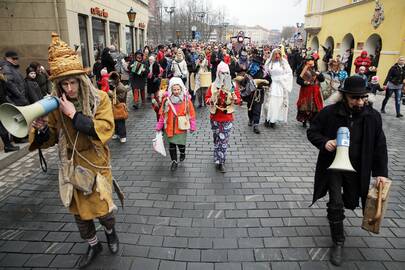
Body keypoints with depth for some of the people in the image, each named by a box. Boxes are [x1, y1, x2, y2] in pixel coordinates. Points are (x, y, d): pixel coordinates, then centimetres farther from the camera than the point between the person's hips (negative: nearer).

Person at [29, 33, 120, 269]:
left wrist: (74, 115, -28)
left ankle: (111, 232, 43)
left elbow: (104, 130, -25)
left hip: (96, 165, -3)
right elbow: (49, 139, 2)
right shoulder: (55, 104, -4)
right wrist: (41, 130, -21)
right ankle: (93, 245, 43)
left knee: (103, 208, 7)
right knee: (79, 211, 17)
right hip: (71, 167, 4)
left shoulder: (99, 98, -13)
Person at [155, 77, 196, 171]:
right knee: (171, 145, 7)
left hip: (181, 127, -1)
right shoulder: (167, 100, -6)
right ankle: (174, 162, 26)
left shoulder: (186, 100, -8)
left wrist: (192, 126, 0)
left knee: (180, 143, 2)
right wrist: (159, 126, 5)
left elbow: (191, 113, -2)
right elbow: (162, 114, 1)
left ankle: (182, 153, 38)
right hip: (170, 127, 1)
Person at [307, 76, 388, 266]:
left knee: (351, 203, 15)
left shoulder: (373, 116, -9)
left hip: (357, 169, 3)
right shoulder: (329, 113, -15)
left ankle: (337, 205, 53)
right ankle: (338, 242, 15)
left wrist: (380, 172, -4)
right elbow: (312, 132, -4)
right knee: (336, 205, -5)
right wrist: (324, 142, -24)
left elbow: (379, 146, -2)